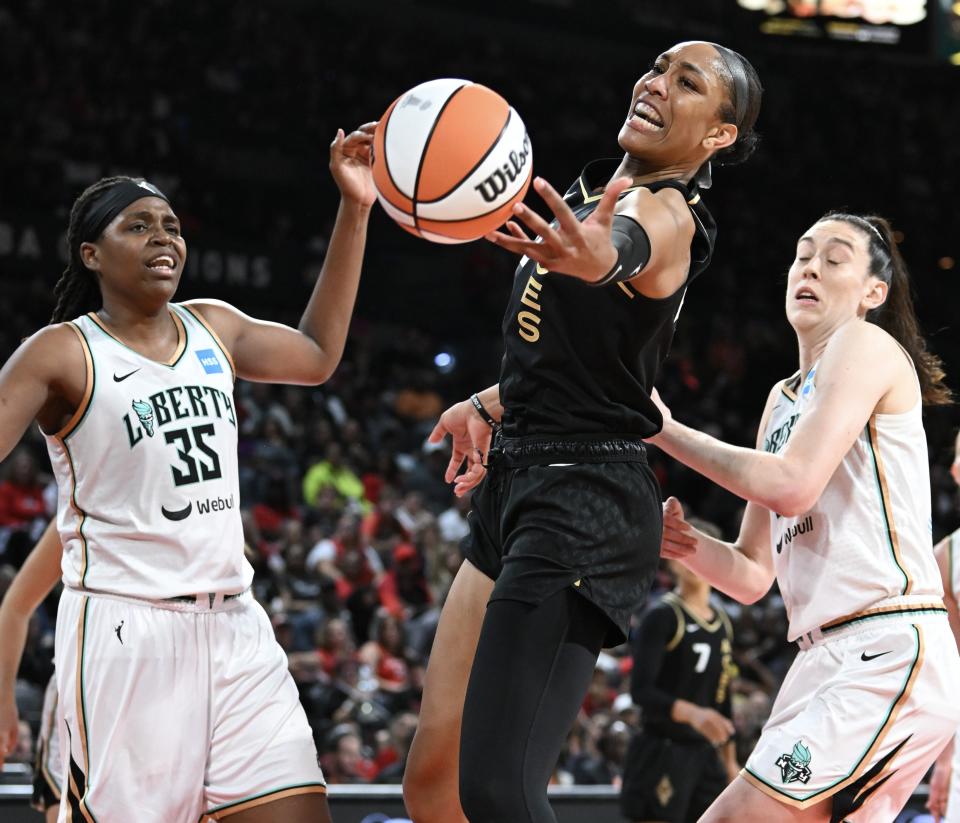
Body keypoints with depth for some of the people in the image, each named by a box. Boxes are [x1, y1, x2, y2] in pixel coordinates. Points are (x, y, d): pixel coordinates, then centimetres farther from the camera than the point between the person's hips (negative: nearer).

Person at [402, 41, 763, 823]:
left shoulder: (666, 214, -13)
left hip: (584, 504, -10)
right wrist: (490, 405, 17)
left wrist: (599, 253, -62)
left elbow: (627, 246, -41)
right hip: (516, 489, 10)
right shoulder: (592, 193, 16)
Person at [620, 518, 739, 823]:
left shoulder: (722, 621, 15)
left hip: (704, 753, 7)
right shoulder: (661, 615, -7)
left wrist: (730, 760, 21)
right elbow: (641, 690, -17)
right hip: (662, 752, -7)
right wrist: (691, 712, -32)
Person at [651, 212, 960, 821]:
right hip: (827, 659, 10)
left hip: (889, 651, -10)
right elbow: (753, 577, 23)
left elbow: (793, 485, -18)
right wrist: (687, 544, 2)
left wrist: (667, 430, -8)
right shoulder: (782, 399, 23)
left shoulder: (866, 344, -3)